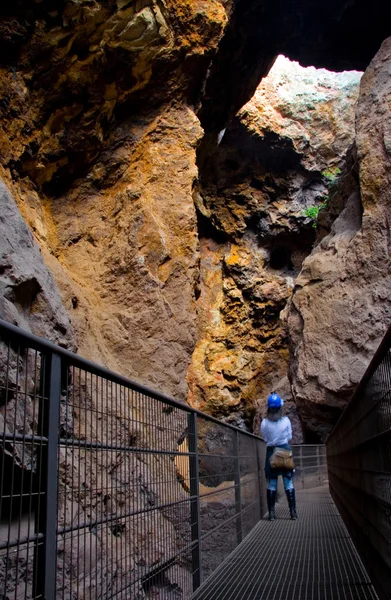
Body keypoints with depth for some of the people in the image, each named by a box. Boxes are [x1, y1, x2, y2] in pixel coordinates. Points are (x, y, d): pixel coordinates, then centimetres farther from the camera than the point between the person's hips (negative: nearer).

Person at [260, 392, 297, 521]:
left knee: (272, 484, 6)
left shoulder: (264, 423, -7)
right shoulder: (286, 420, -8)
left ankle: (271, 512, 6)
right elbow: (289, 438, 2)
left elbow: (265, 439, 1)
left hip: (271, 451, 0)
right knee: (288, 482, 6)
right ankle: (293, 511, 7)